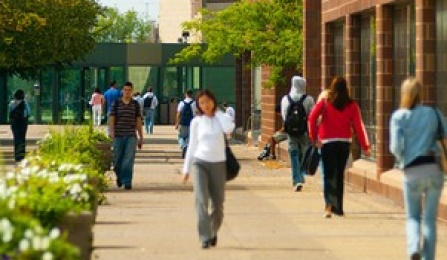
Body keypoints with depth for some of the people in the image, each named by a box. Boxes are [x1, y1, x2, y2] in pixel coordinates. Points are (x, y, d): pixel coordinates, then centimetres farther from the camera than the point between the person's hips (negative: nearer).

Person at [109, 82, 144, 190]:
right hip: (118, 136, 0)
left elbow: (138, 121, 9)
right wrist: (111, 131, -20)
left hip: (131, 136, 0)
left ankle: (127, 182, -7)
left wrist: (141, 137, 9)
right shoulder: (116, 103, 3)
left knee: (129, 160, -11)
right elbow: (112, 119, -2)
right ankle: (119, 176, 35)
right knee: (117, 160, 7)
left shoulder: (136, 104, 6)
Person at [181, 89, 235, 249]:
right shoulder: (196, 122, 6)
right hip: (200, 163, 0)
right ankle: (205, 238, -18)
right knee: (201, 200, -17)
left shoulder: (222, 118, 3)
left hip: (218, 164, 0)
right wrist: (186, 169, 11)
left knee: (218, 204, 6)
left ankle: (213, 232, 32)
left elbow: (229, 128, -21)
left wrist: (217, 112, -8)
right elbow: (192, 146, 13)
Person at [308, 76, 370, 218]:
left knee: (329, 175, -2)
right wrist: (365, 146, 0)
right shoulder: (351, 105, 1)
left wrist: (314, 137, -4)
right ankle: (338, 207, 18)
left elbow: (312, 118, -13)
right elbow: (358, 125, -2)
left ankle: (329, 204, -22)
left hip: (327, 142, -2)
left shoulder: (325, 102, -2)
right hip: (344, 142, 2)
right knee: (340, 174, 14)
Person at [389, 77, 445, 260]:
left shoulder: (399, 116, -2)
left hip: (412, 171, -1)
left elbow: (396, 146, -10)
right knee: (430, 218, 10)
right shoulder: (434, 113, 5)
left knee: (413, 217, 13)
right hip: (435, 169, 1)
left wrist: (401, 159, 10)